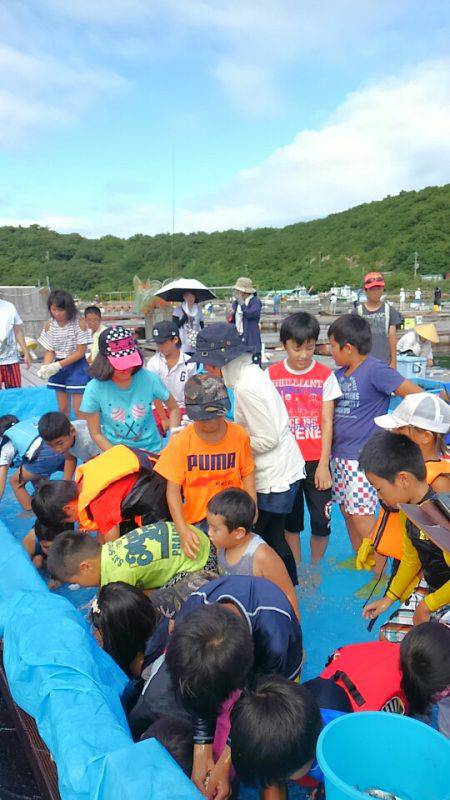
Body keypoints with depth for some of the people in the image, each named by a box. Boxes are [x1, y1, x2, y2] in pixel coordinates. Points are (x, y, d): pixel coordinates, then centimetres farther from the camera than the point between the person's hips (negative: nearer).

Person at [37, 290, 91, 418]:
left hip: (77, 367, -5)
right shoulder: (49, 325, -1)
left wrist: (58, 365, -21)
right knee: (62, 409, 13)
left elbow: (80, 352, -15)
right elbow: (50, 351, 3)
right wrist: (45, 367, -18)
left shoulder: (79, 323, -15)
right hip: (58, 368, 5)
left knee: (78, 409, -3)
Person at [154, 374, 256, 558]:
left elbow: (247, 473, 8)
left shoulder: (239, 435, -5)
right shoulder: (181, 442, -10)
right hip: (195, 522, -1)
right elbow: (173, 490, -10)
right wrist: (183, 531, -19)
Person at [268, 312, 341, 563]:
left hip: (316, 461, 0)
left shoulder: (325, 376, -3)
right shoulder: (271, 375, -1)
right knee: (290, 521, 12)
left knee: (321, 521, 4)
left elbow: (327, 423, -2)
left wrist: (323, 464, -5)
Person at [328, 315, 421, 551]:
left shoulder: (375, 370, -15)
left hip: (363, 457, -8)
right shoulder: (339, 374, 8)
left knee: (361, 515, -6)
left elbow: (418, 396, -17)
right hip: (338, 453, 8)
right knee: (347, 511, 15)